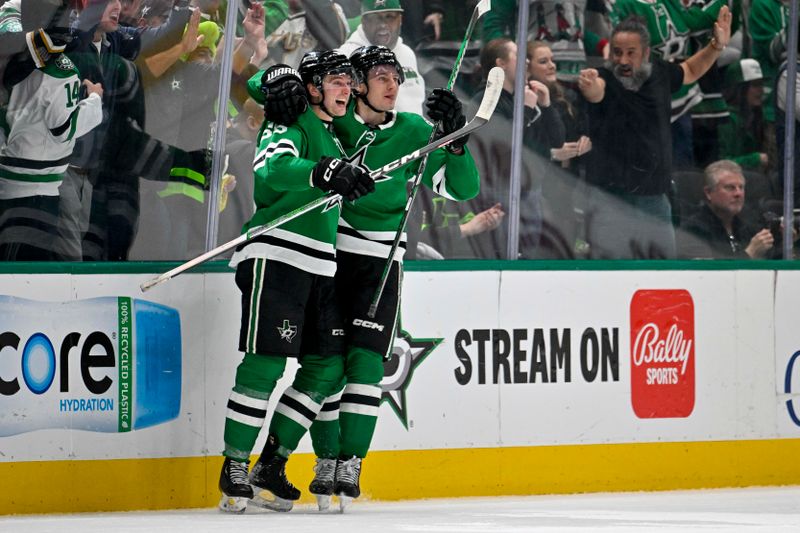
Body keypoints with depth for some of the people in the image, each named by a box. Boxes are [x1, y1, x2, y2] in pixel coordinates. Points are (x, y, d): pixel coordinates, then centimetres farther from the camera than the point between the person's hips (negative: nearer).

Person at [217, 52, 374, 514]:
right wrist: (325, 174, -42)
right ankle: (234, 467, -8)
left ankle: (272, 463, 12)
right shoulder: (289, 125, -7)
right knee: (266, 362, -13)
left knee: (328, 366, 5)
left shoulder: (334, 135, 20)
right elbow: (272, 171, -27)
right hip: (275, 257, -9)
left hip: (320, 267, 9)